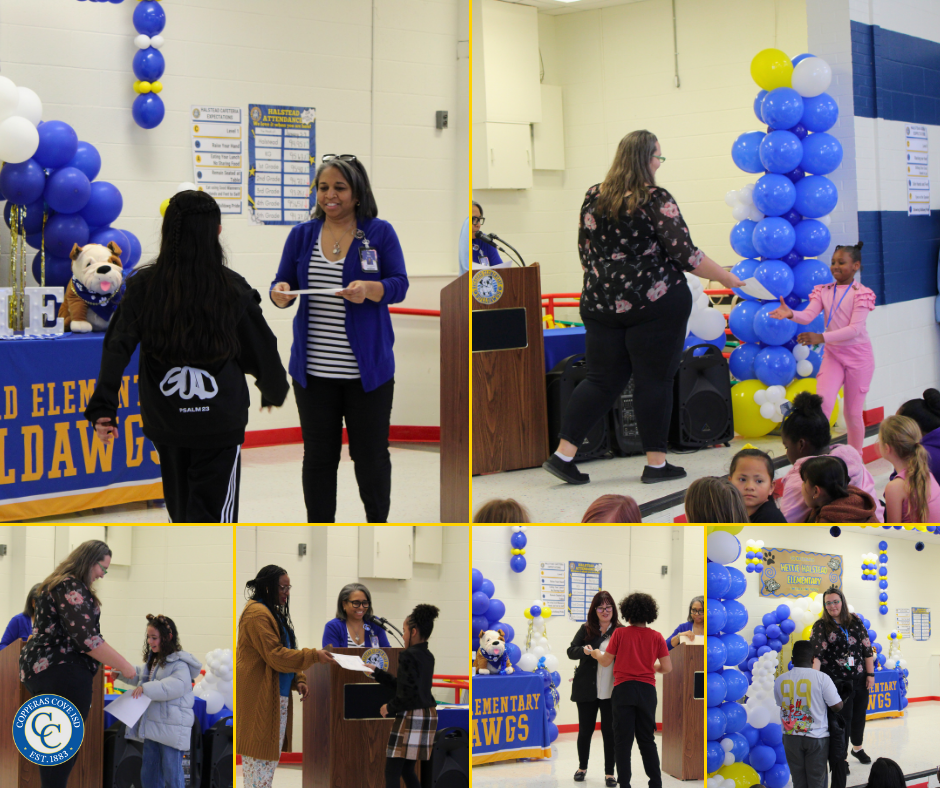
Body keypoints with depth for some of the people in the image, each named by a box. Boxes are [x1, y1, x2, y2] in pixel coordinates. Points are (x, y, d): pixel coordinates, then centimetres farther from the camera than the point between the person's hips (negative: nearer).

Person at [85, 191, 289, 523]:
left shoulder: (143, 286, -4)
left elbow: (118, 347, -12)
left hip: (164, 419, 3)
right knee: (213, 512, -1)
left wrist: (103, 407, -10)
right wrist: (275, 392, 20)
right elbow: (262, 350, 1)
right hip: (220, 420, -3)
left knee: (181, 508, 22)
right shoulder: (233, 289, -7)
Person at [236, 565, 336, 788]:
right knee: (260, 754, -8)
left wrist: (298, 680, 8)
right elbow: (275, 655, -20)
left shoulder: (272, 613, 17)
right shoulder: (257, 614, -15)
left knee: (270, 753, 10)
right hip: (260, 696, -10)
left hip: (275, 697, 10)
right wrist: (314, 656, -21)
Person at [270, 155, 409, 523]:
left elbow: (399, 285, -5)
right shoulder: (302, 234, 8)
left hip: (367, 368, -2)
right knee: (318, 457, 8)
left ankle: (378, 522, 24)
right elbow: (283, 283, 8)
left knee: (371, 455, 6)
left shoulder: (380, 233, 0)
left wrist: (369, 289, -26)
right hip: (314, 370, 2)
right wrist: (280, 292, -16)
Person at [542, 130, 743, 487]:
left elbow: (585, 252, 13)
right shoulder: (656, 200, -10)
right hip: (654, 304, -6)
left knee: (602, 380, 11)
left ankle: (563, 454, 4)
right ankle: (656, 463, 9)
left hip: (601, 304, 6)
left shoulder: (593, 198, 7)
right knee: (655, 380, 4)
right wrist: (725, 277, -1)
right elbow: (685, 254, -12)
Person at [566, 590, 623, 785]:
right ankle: (582, 767, 31)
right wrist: (584, 651, -19)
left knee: (609, 731, 3)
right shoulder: (586, 629, 3)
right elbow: (571, 651, 2)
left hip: (610, 691, -2)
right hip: (587, 689, 2)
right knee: (585, 730, 12)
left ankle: (609, 773, 13)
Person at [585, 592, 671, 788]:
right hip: (647, 691, 2)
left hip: (623, 690, -2)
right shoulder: (656, 637, 2)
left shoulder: (620, 633, -2)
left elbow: (605, 661, 3)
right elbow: (667, 668, 1)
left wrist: (593, 653, 23)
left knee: (623, 740, 3)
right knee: (647, 740, 11)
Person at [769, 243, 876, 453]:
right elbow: (808, 315, -9)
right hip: (832, 354, 3)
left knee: (853, 412, 4)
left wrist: (821, 337, -29)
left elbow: (855, 329, -19)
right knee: (823, 402, -18)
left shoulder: (861, 293, -9)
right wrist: (790, 314, -32)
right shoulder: (823, 291, 5)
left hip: (858, 355, -3)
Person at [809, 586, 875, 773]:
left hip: (859, 679, 4)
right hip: (837, 681, -4)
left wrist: (870, 674, 4)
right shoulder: (821, 626, -7)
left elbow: (867, 648, 7)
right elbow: (816, 653, -19)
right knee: (843, 717, -2)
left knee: (859, 714, 16)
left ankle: (857, 748, 37)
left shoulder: (855, 621, 4)